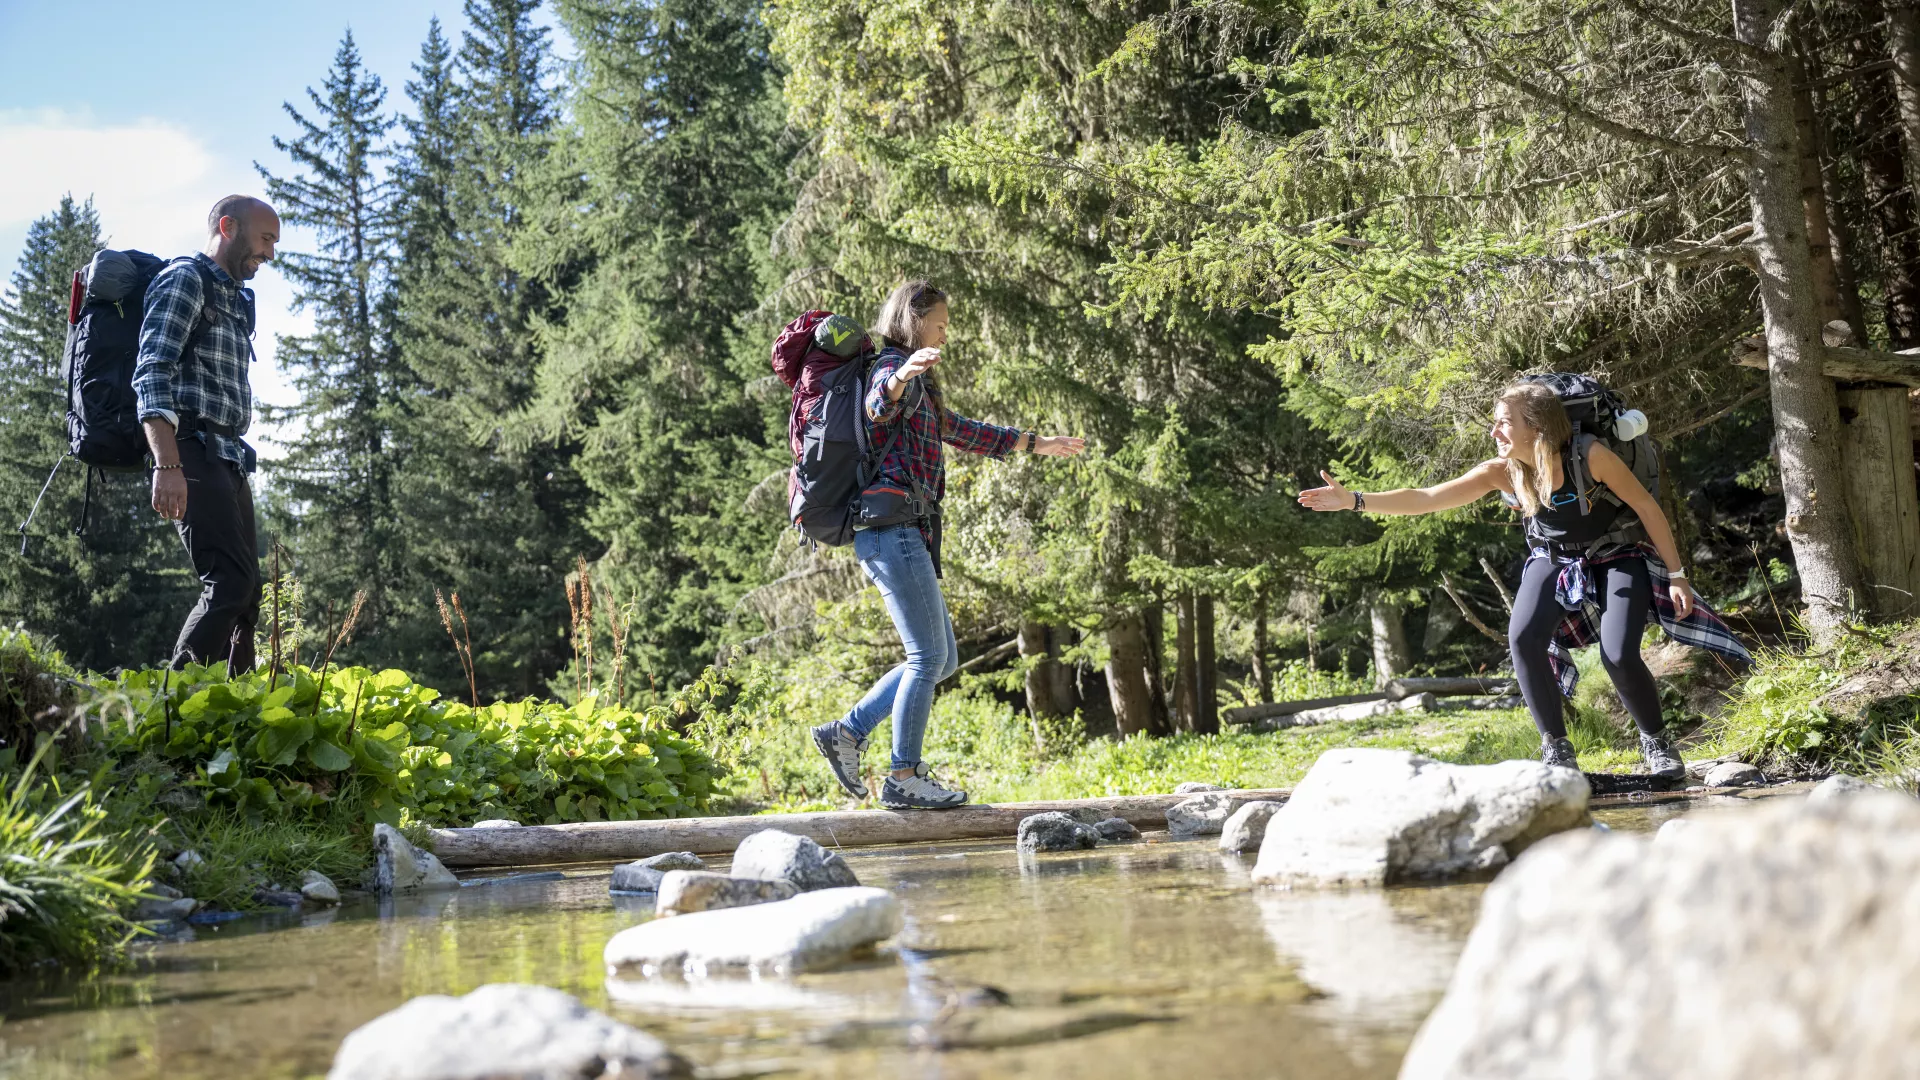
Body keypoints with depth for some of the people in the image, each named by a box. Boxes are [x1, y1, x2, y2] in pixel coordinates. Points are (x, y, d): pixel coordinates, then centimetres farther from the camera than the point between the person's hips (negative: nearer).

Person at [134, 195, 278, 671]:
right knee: (231, 582, -20)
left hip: (229, 457, 9)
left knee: (244, 591, 4)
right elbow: (152, 374, -14)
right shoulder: (185, 278, -2)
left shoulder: (235, 299, 25)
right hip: (193, 452, -9)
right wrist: (167, 465, -25)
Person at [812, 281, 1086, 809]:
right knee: (929, 655, -7)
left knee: (941, 658, 10)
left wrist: (1035, 444, 43)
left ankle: (846, 731, 10)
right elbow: (878, 405, -29)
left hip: (905, 534, 10)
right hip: (892, 525, -10)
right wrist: (901, 378, -52)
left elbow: (960, 430, 38)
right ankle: (904, 778, -2)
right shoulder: (894, 366, -5)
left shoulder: (918, 384, 26)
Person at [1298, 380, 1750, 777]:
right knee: (1523, 638, -22)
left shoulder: (1590, 456, -29)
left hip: (1618, 555, -3)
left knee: (1619, 656, -21)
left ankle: (1657, 744, 9)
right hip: (1555, 558, 4)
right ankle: (1556, 749, -6)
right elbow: (1427, 498, -22)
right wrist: (1356, 500, -32)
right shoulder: (1502, 472, -18)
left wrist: (1676, 574, -14)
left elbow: (1646, 506, -17)